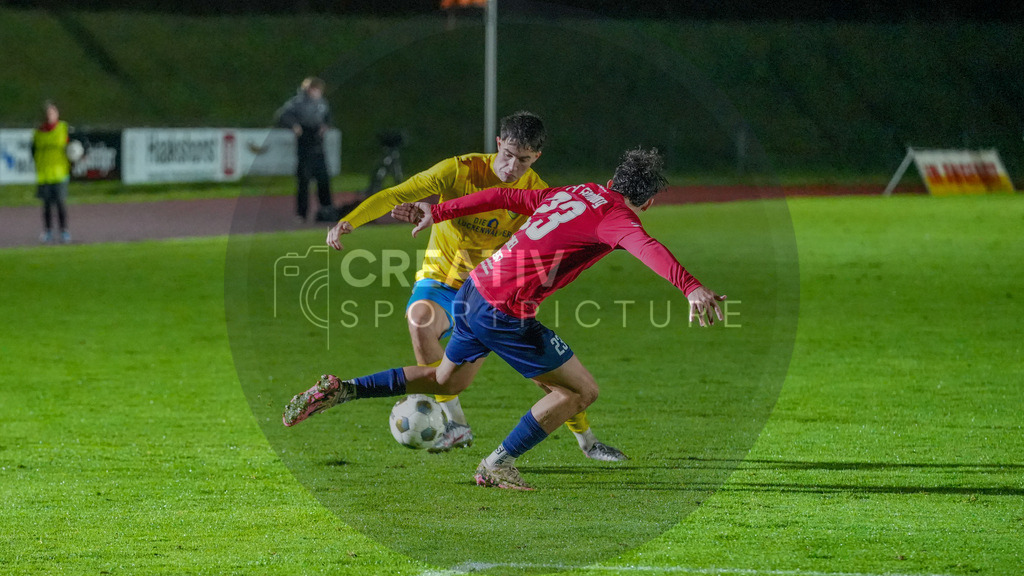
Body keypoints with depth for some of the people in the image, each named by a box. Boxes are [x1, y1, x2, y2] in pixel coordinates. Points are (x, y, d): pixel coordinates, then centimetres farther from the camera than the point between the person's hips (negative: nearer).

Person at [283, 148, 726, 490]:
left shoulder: (573, 193, 15)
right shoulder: (616, 218, -10)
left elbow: (504, 197, 20)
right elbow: (647, 248, -31)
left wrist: (438, 213, 29)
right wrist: (691, 288, -46)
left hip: (474, 289, 9)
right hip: (504, 313, -9)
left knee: (447, 380, 31)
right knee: (581, 391, 3)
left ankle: (341, 390, 23)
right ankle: (498, 464, 8)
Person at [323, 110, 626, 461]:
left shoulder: (537, 193, -9)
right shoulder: (461, 171, -18)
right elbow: (397, 195, -23)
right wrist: (349, 222, -38)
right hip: (442, 280, -2)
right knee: (420, 317, -37)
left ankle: (587, 442, 19)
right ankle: (456, 424, -28)